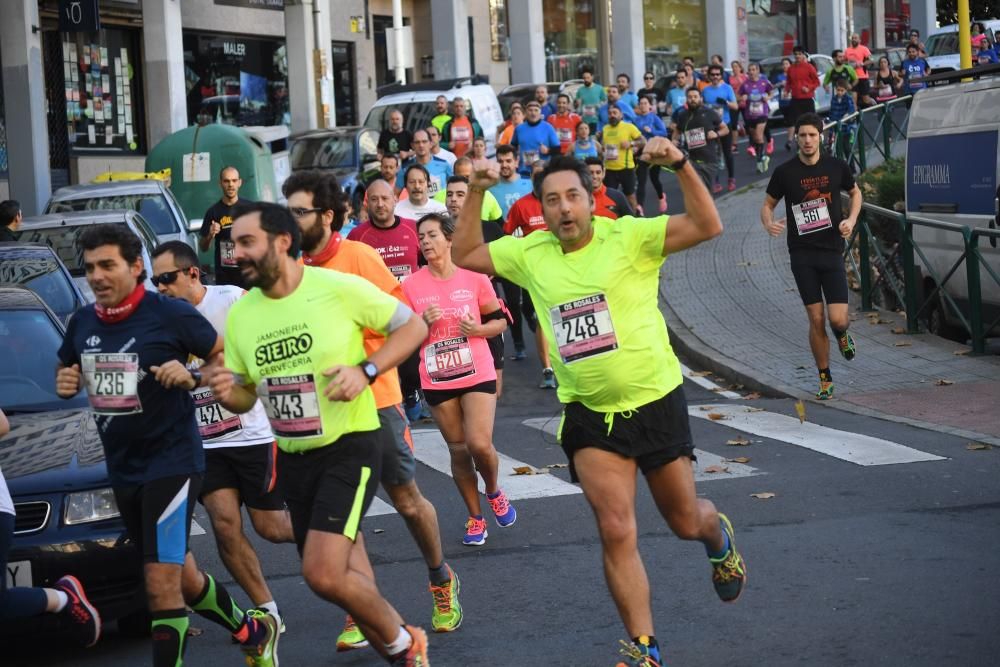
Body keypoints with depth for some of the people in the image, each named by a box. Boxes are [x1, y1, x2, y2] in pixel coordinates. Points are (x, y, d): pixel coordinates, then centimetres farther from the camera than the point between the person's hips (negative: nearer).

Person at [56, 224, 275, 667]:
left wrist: (193, 378, -23)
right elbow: (65, 370, 21)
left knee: (161, 583, -13)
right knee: (180, 576, 19)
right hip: (121, 468, 7)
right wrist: (65, 383, -1)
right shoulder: (82, 323, 4)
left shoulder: (171, 314, -13)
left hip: (171, 460, -7)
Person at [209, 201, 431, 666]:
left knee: (323, 573, -20)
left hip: (350, 447, -6)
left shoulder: (340, 288, -13)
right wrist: (227, 395, -13)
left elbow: (413, 325, -4)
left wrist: (365, 370, -18)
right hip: (293, 459, 6)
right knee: (345, 580, 12)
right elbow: (245, 395, 11)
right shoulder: (240, 314, 2)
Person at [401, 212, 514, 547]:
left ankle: (493, 491, 19)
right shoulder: (411, 285, -2)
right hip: (437, 381, 2)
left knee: (480, 444, -13)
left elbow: (500, 320, 6)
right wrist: (423, 323, -15)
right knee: (458, 450, 7)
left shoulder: (474, 277, -3)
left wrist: (478, 329, -14)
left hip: (478, 375, -1)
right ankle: (475, 517, 21)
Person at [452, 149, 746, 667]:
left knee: (685, 521, 11)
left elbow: (707, 226, -20)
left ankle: (719, 537, 50)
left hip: (656, 402, -2)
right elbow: (464, 256, 11)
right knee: (616, 532, -8)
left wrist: (680, 166, -32)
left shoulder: (627, 236, -11)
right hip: (589, 414, 2)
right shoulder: (529, 253, 2)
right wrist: (475, 193, 0)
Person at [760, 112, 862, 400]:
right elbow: (767, 204, 9)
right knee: (816, 320, -1)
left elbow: (855, 193, 19)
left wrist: (851, 220, 1)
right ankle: (825, 379, 15)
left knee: (837, 319, -9)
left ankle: (842, 335, 30)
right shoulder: (785, 172, -2)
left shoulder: (836, 166, 1)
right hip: (802, 254, 0)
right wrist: (768, 223, -13)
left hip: (832, 250, 0)